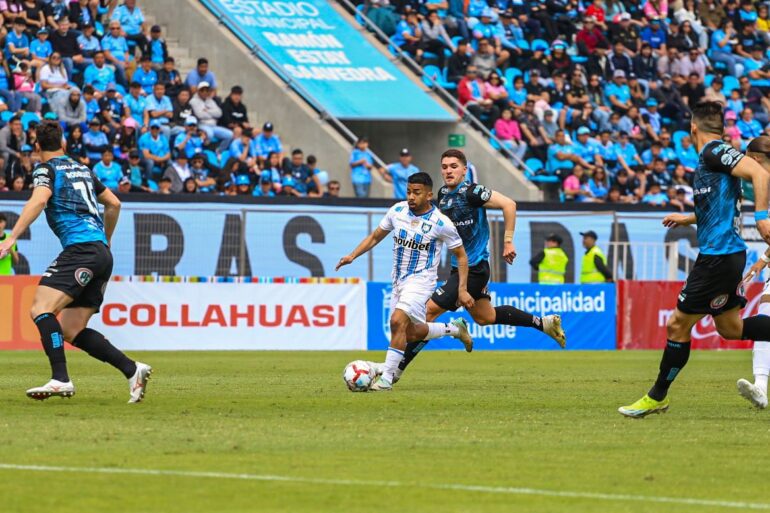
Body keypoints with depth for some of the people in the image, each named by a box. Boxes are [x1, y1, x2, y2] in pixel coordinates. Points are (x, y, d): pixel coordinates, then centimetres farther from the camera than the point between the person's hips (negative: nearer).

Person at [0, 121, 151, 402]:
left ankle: (60, 380, -33)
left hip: (81, 249, -8)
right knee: (71, 331, 9)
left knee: (40, 309, -18)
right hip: (102, 255, 8)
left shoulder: (46, 170, 2)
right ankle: (133, 370, 4)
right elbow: (114, 204, 33)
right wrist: (106, 240, 47)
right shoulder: (83, 170, 25)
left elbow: (38, 200, -18)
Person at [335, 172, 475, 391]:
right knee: (411, 333, 13)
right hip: (399, 281, 7)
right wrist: (352, 256, -1)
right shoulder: (397, 211, -2)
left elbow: (461, 256, -4)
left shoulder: (441, 223, -15)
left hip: (421, 280, -7)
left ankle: (387, 377, -20)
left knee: (398, 321, -26)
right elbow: (375, 237, 13)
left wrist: (462, 290, -9)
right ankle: (453, 328, 38)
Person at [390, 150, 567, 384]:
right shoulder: (443, 194, 8)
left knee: (429, 310, -12)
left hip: (473, 269, -10)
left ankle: (397, 369, -9)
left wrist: (508, 242, -20)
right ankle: (544, 323, 34)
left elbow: (508, 204, -21)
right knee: (485, 317, 23)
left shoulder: (471, 192, -18)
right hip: (459, 267, 10)